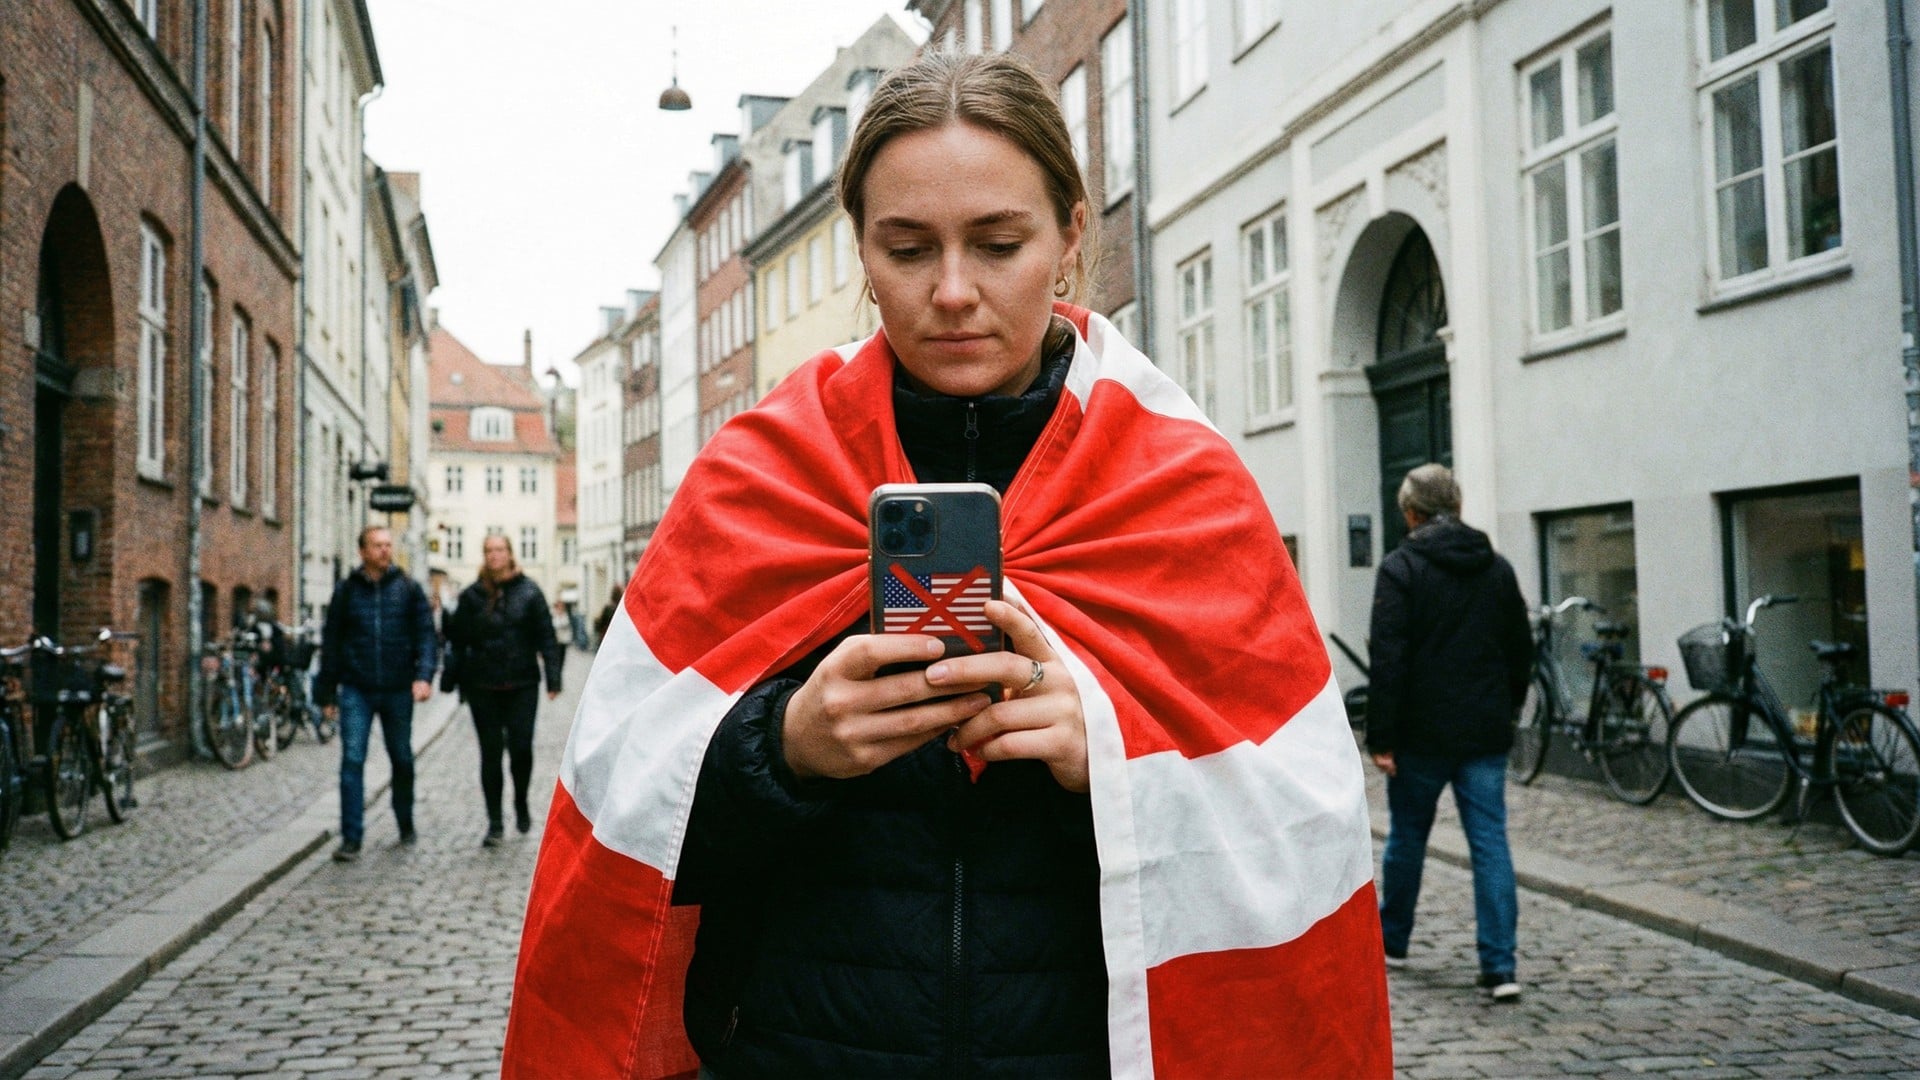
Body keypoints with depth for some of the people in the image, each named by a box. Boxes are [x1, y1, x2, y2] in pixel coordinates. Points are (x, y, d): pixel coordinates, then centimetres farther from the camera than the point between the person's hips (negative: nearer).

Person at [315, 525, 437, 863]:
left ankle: (406, 825, 30)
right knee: (352, 760, -8)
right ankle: (351, 838, -5)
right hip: (356, 690, 0)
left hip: (397, 690, 1)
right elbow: (331, 643, 9)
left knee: (402, 760, 11)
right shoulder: (346, 591, 4)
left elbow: (426, 634, 0)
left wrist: (424, 675, -16)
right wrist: (327, 694, 7)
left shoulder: (408, 589, 3)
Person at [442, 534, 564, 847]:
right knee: (490, 753, 4)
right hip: (482, 687, 1)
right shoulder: (472, 596, 5)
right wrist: (450, 679, 0)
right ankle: (495, 823, 13)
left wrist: (553, 677, -8)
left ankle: (521, 804, 25)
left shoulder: (528, 592, 1)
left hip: (522, 684, -1)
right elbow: (457, 640, 6)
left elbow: (546, 637, -1)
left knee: (521, 748, -3)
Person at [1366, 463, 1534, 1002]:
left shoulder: (1401, 568, -9)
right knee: (1490, 843, 2)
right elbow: (1522, 652, 13)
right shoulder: (1497, 568, 8)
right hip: (1486, 733, 4)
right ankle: (1500, 967, -3)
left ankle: (1392, 941, 29)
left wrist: (1381, 737, -13)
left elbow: (1388, 659, -15)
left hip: (1422, 733, -3)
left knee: (1407, 836, 13)